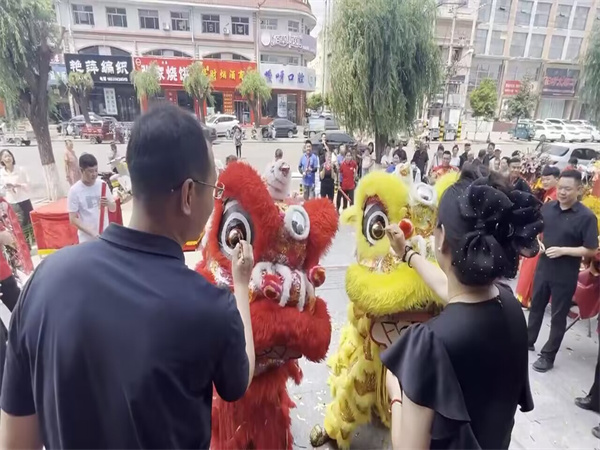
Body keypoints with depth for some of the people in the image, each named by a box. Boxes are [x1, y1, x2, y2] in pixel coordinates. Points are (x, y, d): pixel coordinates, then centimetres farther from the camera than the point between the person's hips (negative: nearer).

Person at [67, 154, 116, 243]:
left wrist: (108, 204, -17)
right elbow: (73, 219, -11)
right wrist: (92, 233, -21)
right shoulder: (74, 190, -12)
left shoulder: (102, 185, -1)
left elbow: (113, 208, 7)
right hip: (87, 239, -4)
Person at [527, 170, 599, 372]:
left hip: (565, 275, -4)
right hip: (543, 267, 5)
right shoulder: (547, 207, -2)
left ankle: (548, 356, 23)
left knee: (558, 316, 10)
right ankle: (528, 341, 38)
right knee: (536, 306, 19)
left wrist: (563, 250, -23)